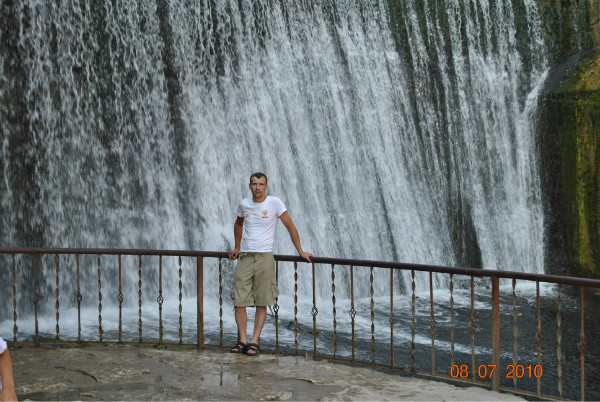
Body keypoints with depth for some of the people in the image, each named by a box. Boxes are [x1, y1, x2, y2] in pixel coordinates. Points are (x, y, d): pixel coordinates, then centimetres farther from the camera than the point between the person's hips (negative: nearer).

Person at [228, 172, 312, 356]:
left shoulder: (275, 203, -3)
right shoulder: (244, 204, 8)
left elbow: (290, 226, 0)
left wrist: (300, 251, -3)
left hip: (264, 257, -3)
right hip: (245, 257, 3)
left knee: (261, 303, -1)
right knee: (239, 301, -1)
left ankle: (254, 341, 5)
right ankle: (242, 341, 8)